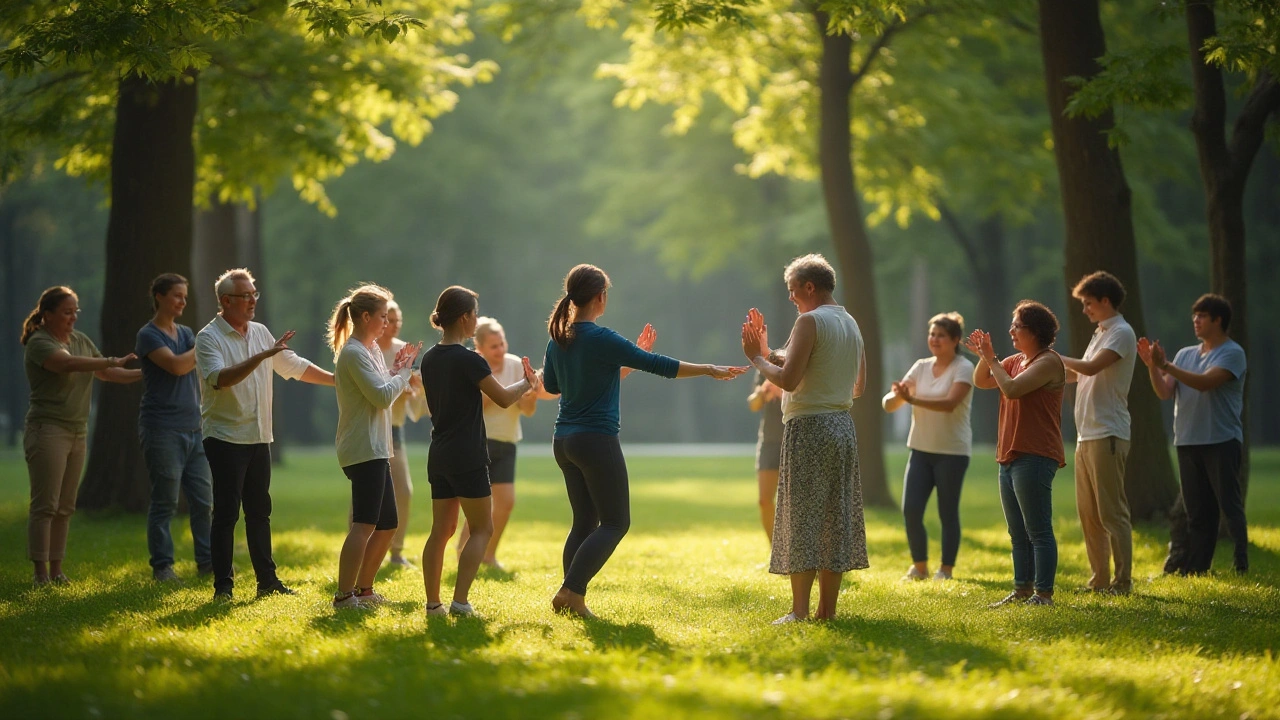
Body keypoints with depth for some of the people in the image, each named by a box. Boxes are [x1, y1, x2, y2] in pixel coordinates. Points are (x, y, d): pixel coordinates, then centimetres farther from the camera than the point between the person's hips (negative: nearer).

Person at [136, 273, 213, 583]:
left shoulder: (186, 333, 17)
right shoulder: (148, 335, -6)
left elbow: (200, 370, 15)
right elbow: (177, 366, -18)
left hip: (194, 428, 7)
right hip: (163, 430, -7)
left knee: (204, 500, 5)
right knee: (164, 501, -3)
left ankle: (208, 560, 11)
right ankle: (162, 566, 3)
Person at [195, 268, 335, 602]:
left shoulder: (260, 333, 11)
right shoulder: (208, 338, -11)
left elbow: (295, 367, 19)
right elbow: (220, 379, -28)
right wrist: (263, 355, -33)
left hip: (258, 437, 7)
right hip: (225, 437, -7)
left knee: (259, 511, 11)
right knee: (226, 514, -5)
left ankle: (267, 581, 16)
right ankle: (223, 586, 0)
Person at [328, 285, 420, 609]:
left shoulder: (371, 350, 19)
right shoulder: (354, 353, -12)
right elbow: (382, 396, -18)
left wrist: (397, 370, 8)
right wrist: (403, 372, -3)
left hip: (376, 450, 11)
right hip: (363, 450, -11)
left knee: (386, 525, 15)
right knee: (365, 524, -18)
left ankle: (364, 590, 23)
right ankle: (344, 596, -21)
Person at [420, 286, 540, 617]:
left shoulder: (430, 359, 9)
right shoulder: (468, 360, -15)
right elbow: (503, 398, -9)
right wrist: (527, 383, 11)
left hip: (438, 456, 7)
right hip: (467, 457, -7)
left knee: (441, 529, 11)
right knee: (482, 529, 1)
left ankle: (433, 603, 10)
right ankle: (460, 601, -8)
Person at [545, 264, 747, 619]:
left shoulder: (558, 340, 7)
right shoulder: (602, 339, -15)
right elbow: (657, 365, -13)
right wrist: (710, 370, -2)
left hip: (564, 440, 8)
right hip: (597, 439, -8)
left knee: (584, 521, 12)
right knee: (615, 522, -1)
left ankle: (572, 598, 6)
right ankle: (571, 591, -12)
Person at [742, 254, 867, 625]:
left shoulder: (810, 322, -12)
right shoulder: (851, 324, 15)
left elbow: (788, 380, -20)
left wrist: (757, 358, -4)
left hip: (809, 427, -8)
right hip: (843, 426, 8)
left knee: (802, 519, -5)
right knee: (834, 520, 9)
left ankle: (800, 611, -7)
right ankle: (827, 609, 11)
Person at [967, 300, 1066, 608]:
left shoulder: (1048, 362, -10)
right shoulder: (1016, 361, 17)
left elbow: (1011, 389, -21)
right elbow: (981, 382, 19)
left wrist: (991, 359, -9)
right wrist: (984, 357, 2)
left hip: (1034, 458, -10)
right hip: (1010, 457, 10)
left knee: (1038, 531, -8)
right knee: (1018, 534, 13)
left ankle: (1043, 594, -7)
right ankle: (1022, 590, 19)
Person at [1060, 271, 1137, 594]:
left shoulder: (1121, 333, -9)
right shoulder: (1100, 334, 21)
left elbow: (1091, 367, -21)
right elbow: (1076, 374, 28)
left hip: (1107, 435, -10)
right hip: (1087, 435, 10)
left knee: (1112, 511, -8)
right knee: (1088, 512, 11)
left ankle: (1123, 581, -6)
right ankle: (1099, 579, 15)